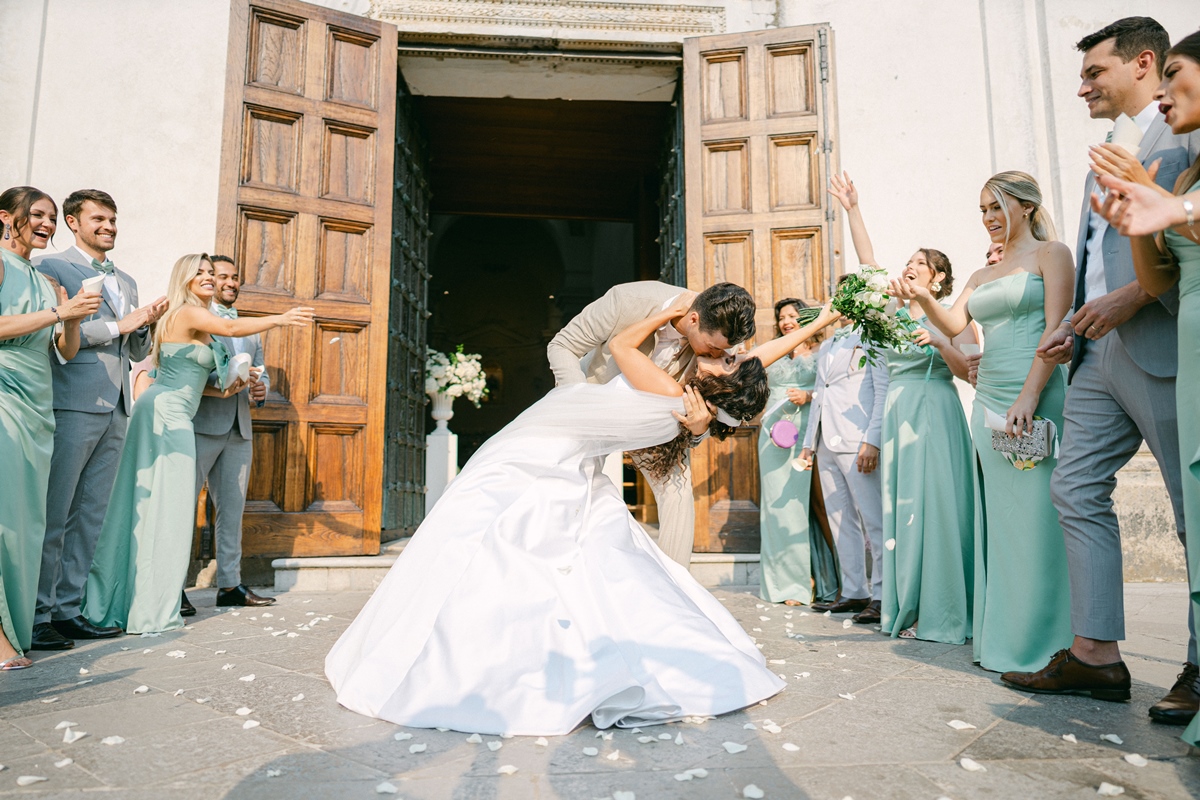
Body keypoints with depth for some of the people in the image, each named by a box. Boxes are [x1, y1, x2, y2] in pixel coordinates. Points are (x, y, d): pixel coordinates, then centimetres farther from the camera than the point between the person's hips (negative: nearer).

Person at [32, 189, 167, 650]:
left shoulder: (126, 282, 21)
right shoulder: (52, 267, 1)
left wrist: (146, 325, 3)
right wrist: (117, 326, -12)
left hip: (115, 410, 7)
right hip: (73, 405, -7)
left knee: (91, 514, 8)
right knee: (53, 514, -3)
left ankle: (67, 609, 16)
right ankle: (37, 616, 5)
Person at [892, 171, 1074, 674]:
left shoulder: (1051, 254, 3)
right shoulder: (981, 276, 21)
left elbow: (1056, 328, -9)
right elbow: (953, 324, 8)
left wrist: (1029, 397, -19)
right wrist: (922, 298, -12)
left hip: (1035, 400, -6)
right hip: (989, 402, 7)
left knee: (1035, 517, -6)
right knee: (999, 519, 8)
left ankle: (1040, 646, 4)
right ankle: (1001, 638, 16)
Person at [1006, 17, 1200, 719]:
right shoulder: (1108, 155, 24)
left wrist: (1136, 296, -19)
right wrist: (1077, 326, 13)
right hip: (1101, 354, 9)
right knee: (1077, 492, 4)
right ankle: (1097, 653, 11)